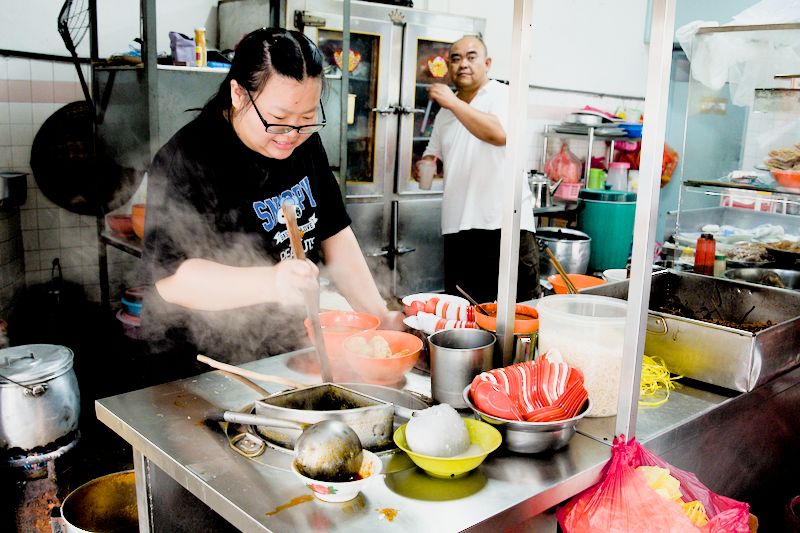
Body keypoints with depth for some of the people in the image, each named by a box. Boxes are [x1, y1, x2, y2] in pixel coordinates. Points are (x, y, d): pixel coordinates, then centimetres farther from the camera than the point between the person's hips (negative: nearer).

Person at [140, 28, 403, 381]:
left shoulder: (305, 143, 3)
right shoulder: (185, 160, -19)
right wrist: (270, 283, -41)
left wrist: (377, 314, -3)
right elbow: (170, 277, -26)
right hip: (205, 365, -7)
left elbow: (335, 234, 8)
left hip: (289, 349, 8)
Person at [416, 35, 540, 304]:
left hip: (504, 224, -6)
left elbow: (500, 133, -22)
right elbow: (434, 155, 26)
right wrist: (424, 165, 3)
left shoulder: (503, 95, -2)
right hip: (458, 227, 6)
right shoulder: (446, 111, 17)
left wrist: (453, 102, -18)